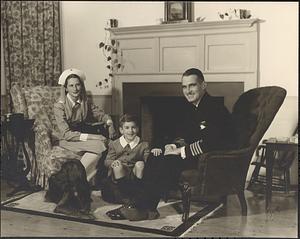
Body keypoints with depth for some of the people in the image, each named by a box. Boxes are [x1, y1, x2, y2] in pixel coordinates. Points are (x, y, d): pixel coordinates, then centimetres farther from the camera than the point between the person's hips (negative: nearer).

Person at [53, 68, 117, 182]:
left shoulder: (85, 102, 3)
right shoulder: (59, 106, -13)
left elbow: (101, 114, 17)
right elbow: (66, 134, -18)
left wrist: (109, 123, -7)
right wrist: (90, 137, -27)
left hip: (83, 137, 5)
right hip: (67, 141, -5)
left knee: (102, 143, -28)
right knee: (99, 144, -29)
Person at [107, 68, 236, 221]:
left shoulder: (215, 108, -17)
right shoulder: (189, 108, 12)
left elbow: (211, 143, -26)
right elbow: (183, 133, 20)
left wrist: (182, 151, -21)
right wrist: (176, 145, -3)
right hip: (192, 152, 9)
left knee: (169, 161, -26)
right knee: (155, 156, -6)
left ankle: (142, 208, -17)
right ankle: (147, 207, -12)